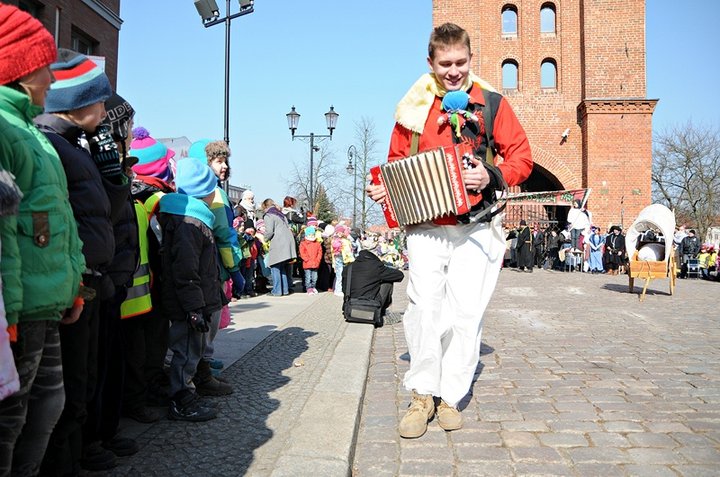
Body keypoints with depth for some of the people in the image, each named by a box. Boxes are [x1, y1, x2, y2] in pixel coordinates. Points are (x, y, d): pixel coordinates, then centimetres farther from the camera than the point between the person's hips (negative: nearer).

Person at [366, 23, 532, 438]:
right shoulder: (414, 108, 9)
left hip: (476, 228, 0)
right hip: (425, 226, 1)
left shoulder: (491, 104, 5)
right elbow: (397, 162, 19)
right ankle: (422, 395, 6)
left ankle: (452, 397, 14)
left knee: (466, 312, -1)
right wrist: (384, 189, -1)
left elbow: (522, 156, 5)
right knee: (424, 305, -10)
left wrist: (493, 176, -14)